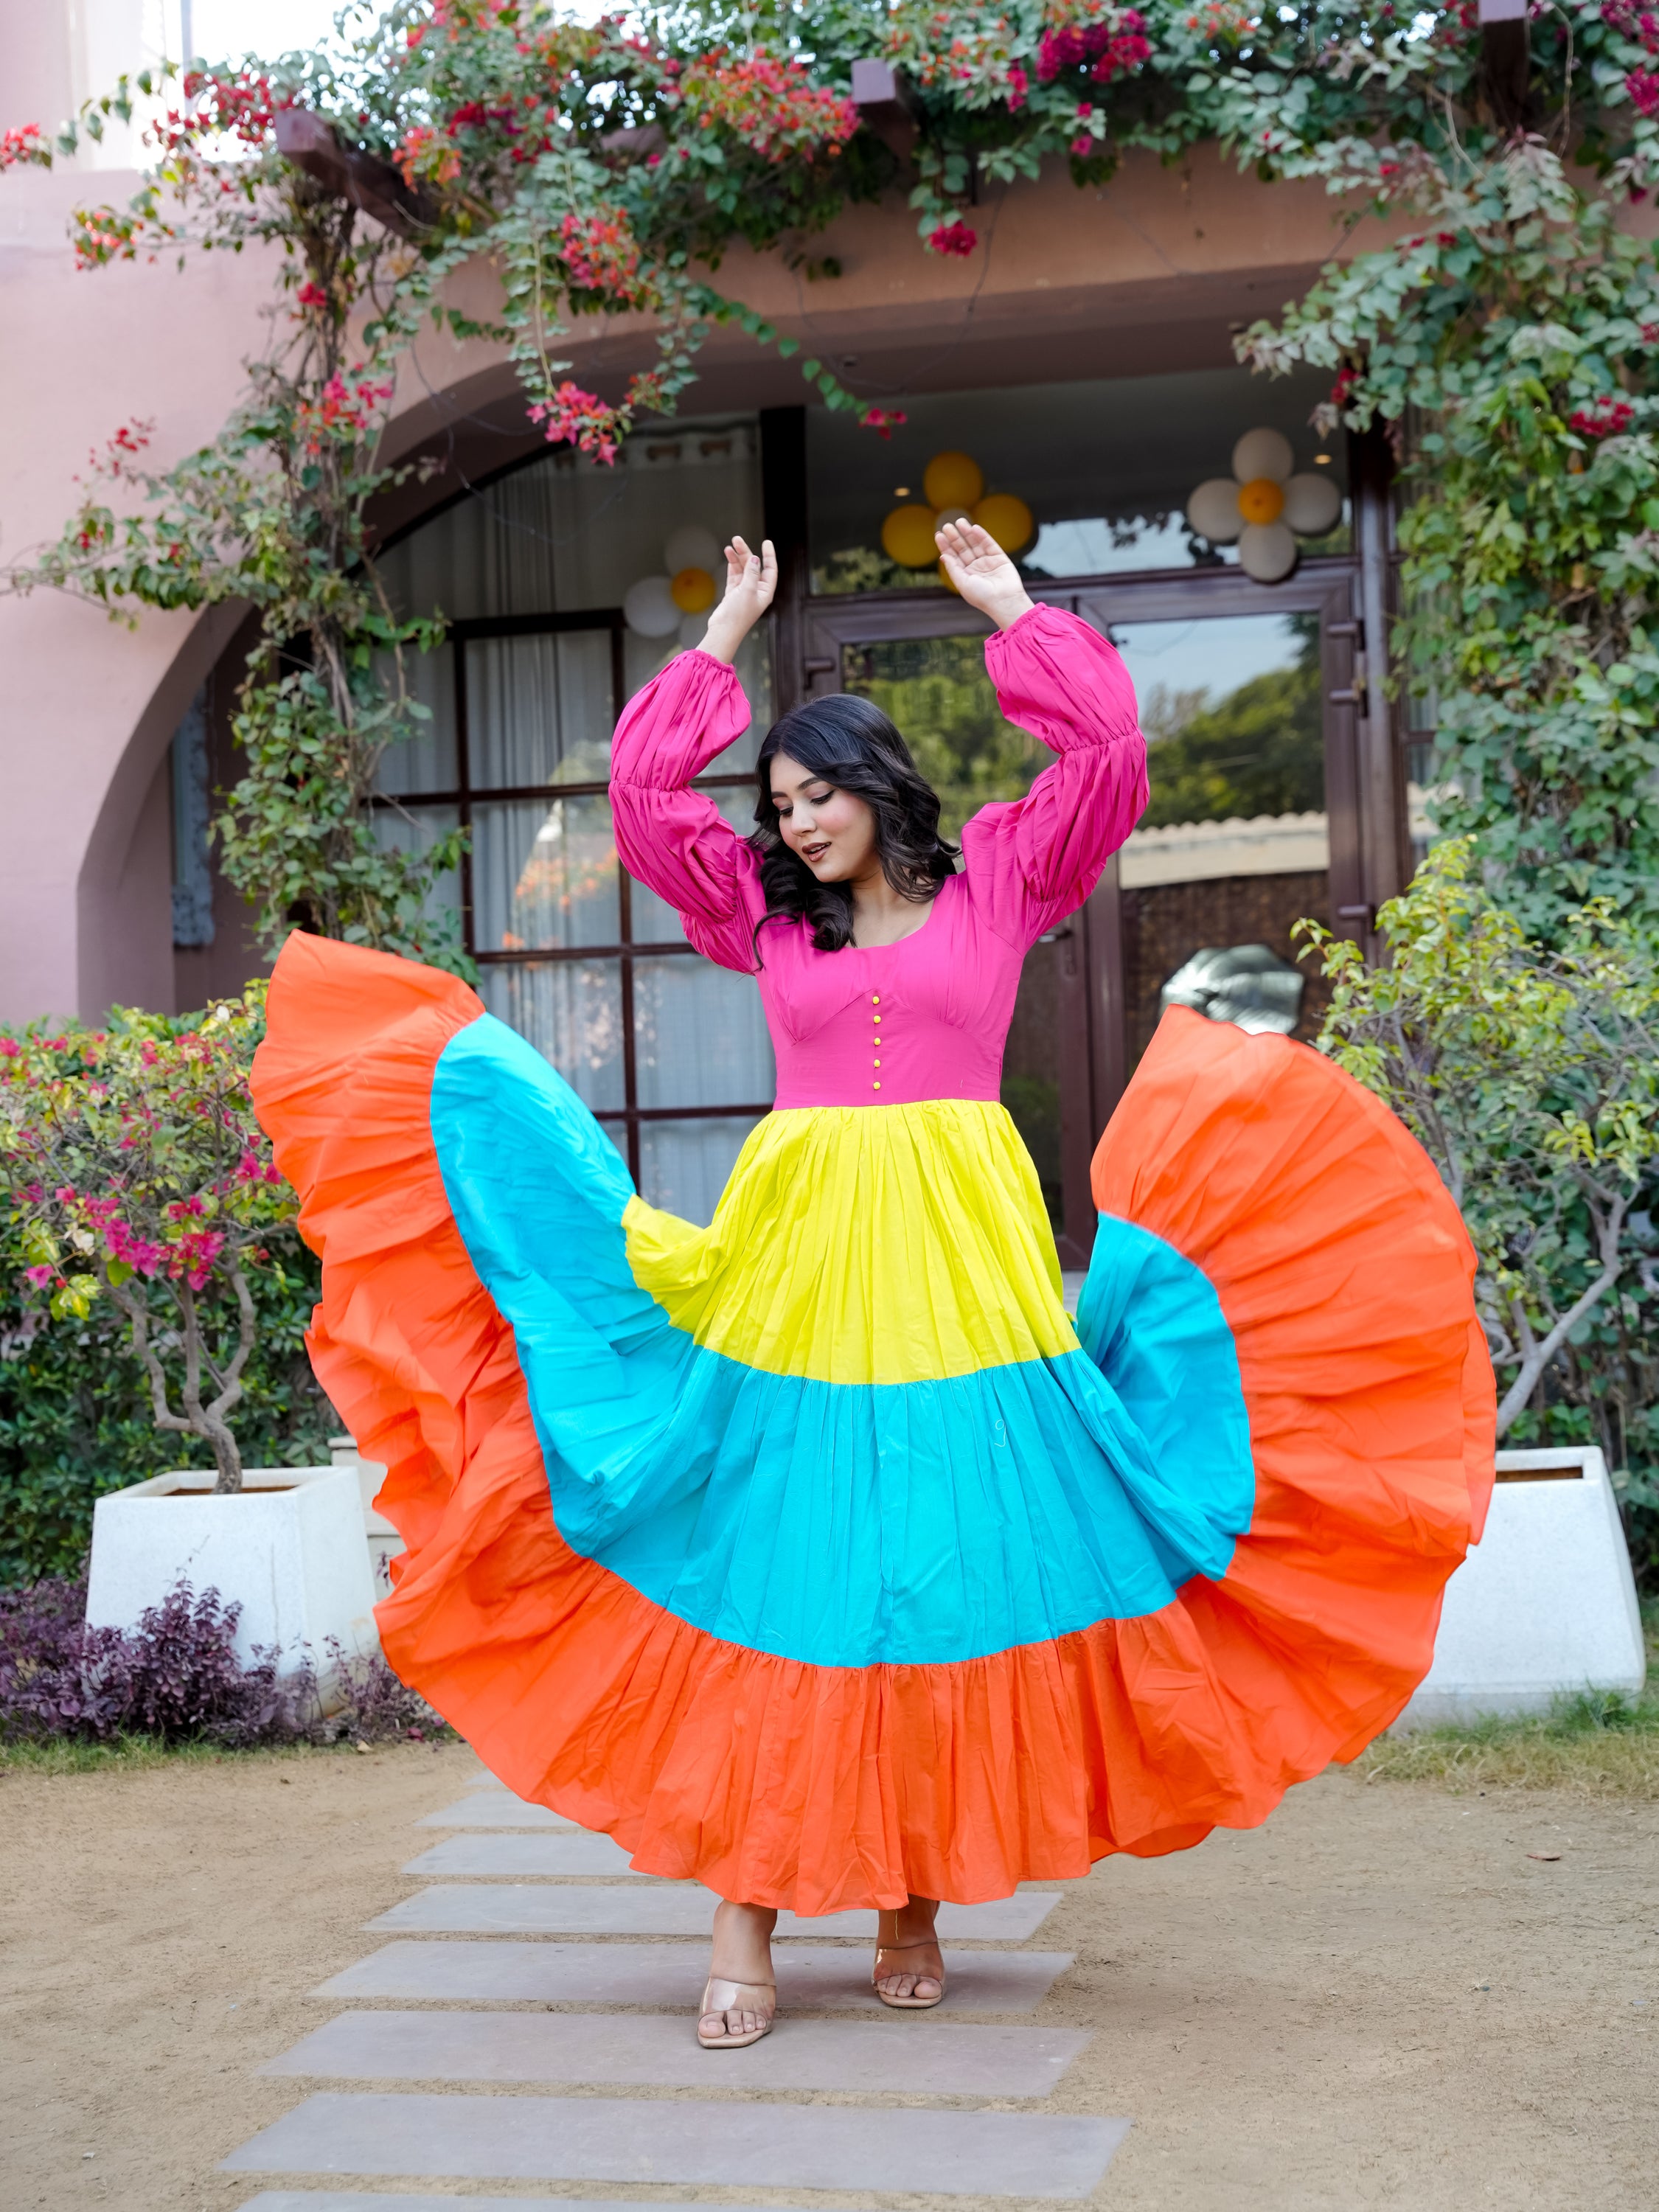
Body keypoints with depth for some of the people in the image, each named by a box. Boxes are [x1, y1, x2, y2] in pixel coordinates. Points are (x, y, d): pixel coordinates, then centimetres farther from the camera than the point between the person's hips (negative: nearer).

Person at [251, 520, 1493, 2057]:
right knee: (765, 1581, -3)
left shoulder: (997, 882, 9)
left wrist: (1012, 613, 7)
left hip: (960, 1265, -1)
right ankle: (745, 1925, 0)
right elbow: (647, 792, 10)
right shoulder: (765, 914, 13)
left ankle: (916, 1902, 14)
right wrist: (726, 638, 13)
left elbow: (1111, 759, 2)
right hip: (795, 1262, 1)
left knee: (945, 1575, 2)